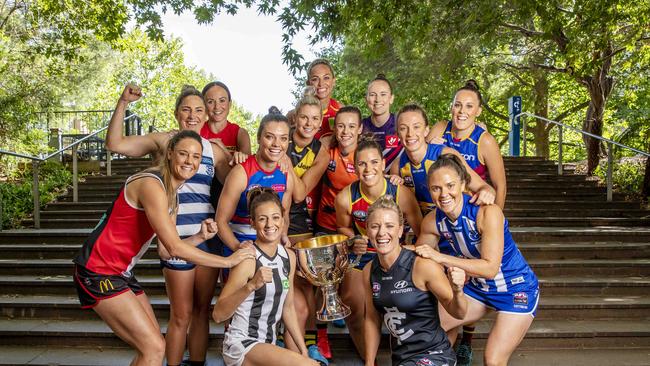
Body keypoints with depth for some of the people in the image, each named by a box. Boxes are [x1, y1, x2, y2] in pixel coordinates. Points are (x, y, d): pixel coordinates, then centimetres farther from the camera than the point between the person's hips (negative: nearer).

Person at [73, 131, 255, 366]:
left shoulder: (173, 195, 10)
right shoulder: (151, 184, -20)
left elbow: (165, 249, 6)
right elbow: (174, 248, -24)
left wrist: (200, 237, -8)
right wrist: (228, 261, -19)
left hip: (121, 273, 10)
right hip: (98, 272, -9)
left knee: (151, 346, 12)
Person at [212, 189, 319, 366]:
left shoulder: (289, 257, 5)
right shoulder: (248, 259, -15)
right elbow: (218, 315, -20)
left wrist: (304, 351, 11)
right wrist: (251, 285, -33)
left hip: (268, 345, 7)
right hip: (241, 345, -7)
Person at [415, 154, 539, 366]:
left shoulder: (487, 213, -30)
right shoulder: (432, 221, -12)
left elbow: (490, 268, -34)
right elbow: (419, 254, 4)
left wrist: (440, 258, -37)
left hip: (516, 290, -6)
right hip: (477, 288, 6)